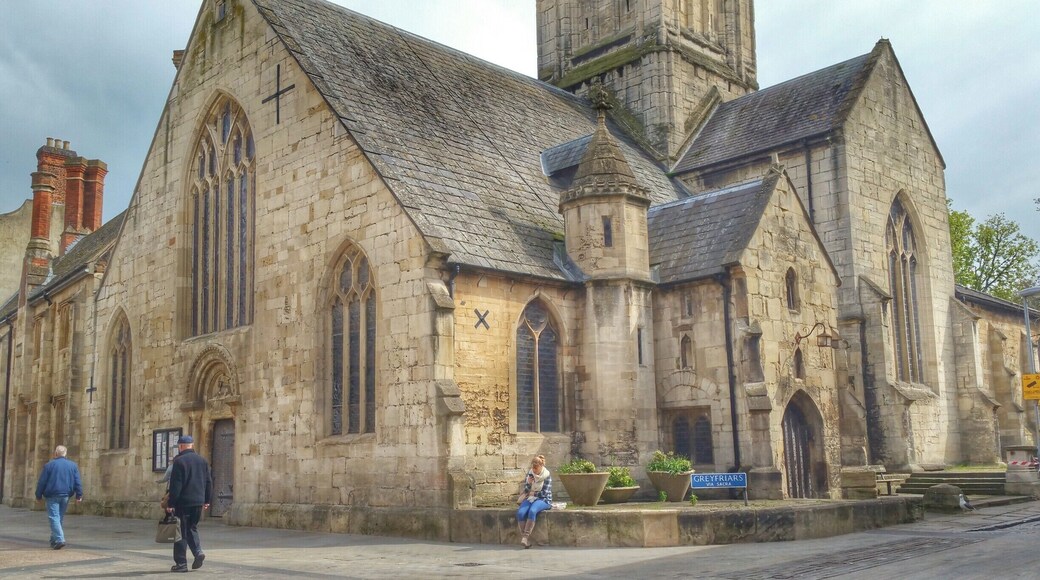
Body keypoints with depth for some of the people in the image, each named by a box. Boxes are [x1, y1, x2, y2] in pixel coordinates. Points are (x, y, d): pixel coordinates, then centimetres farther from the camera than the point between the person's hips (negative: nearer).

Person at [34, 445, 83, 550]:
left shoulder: (49, 465, -3)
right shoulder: (73, 465, 6)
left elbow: (42, 482, -1)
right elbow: (78, 482, 3)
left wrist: (39, 495, 7)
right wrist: (79, 495, 6)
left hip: (53, 495, -4)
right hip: (66, 495, 4)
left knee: (54, 517, -7)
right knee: (60, 517, 15)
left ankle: (59, 539, -22)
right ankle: (54, 541, 23)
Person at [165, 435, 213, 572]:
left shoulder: (179, 461, -10)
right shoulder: (202, 460, 10)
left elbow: (175, 485, -13)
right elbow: (209, 482, 13)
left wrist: (171, 503, -10)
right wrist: (207, 500, 19)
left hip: (183, 502, -6)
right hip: (198, 502, 6)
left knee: (182, 532, 1)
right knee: (192, 528, 20)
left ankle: (181, 563, 4)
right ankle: (198, 551, -1)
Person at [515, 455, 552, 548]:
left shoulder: (547, 476, -8)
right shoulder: (530, 473, 5)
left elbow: (545, 493, -11)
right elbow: (526, 490, 6)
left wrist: (533, 493, -1)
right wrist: (528, 483, -13)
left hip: (543, 500, -4)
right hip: (530, 498, 4)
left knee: (532, 511, -38)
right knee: (520, 512, -27)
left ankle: (525, 537, -39)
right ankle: (526, 540, -28)